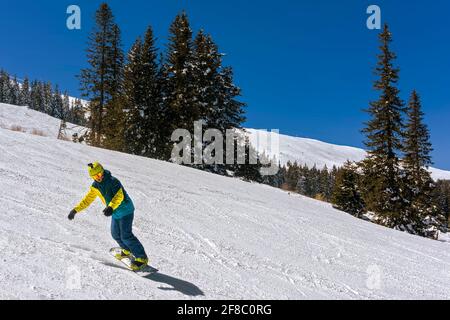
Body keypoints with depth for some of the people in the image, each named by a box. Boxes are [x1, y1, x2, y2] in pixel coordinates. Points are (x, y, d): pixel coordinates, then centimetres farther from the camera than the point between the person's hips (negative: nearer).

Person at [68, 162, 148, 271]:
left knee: (126, 235, -13)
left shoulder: (113, 181, -22)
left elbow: (119, 196, -35)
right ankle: (127, 251, 42)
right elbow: (87, 199, 12)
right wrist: (76, 210, 5)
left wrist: (111, 207, -50)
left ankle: (142, 258, -6)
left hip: (125, 210, -9)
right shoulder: (95, 186, 2)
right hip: (116, 213, 9)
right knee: (115, 234, 19)